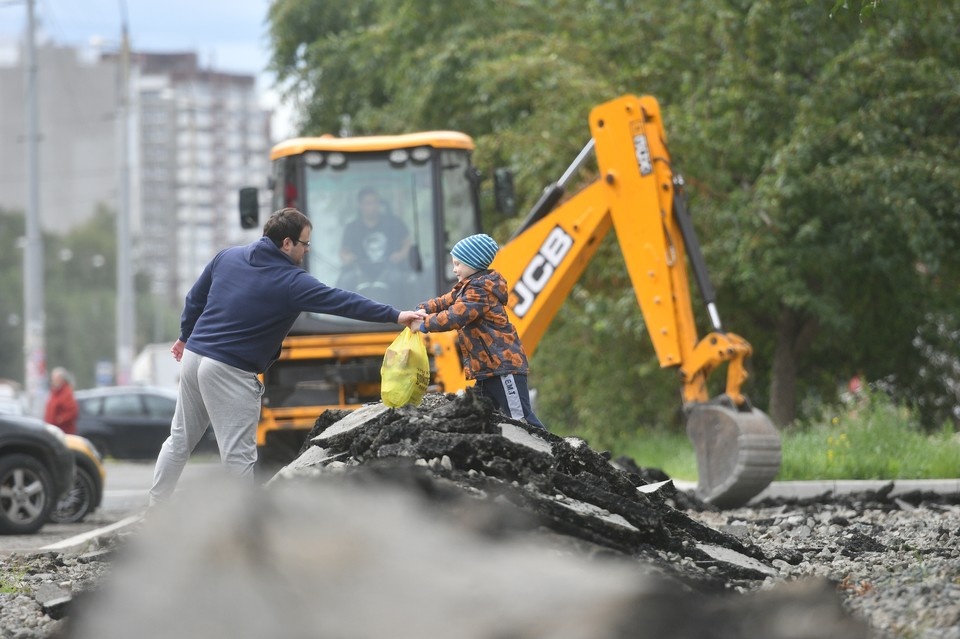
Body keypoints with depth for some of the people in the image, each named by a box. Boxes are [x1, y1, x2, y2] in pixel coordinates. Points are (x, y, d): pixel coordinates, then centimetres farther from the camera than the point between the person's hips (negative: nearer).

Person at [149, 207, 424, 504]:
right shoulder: (291, 282, -14)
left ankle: (155, 510, 25)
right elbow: (341, 301, -16)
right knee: (238, 456, -3)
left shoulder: (228, 256, 6)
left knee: (180, 439, 18)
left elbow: (194, 299, 15)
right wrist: (395, 316, -15)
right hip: (230, 372, -8)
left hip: (194, 356, 8)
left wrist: (186, 337, 31)